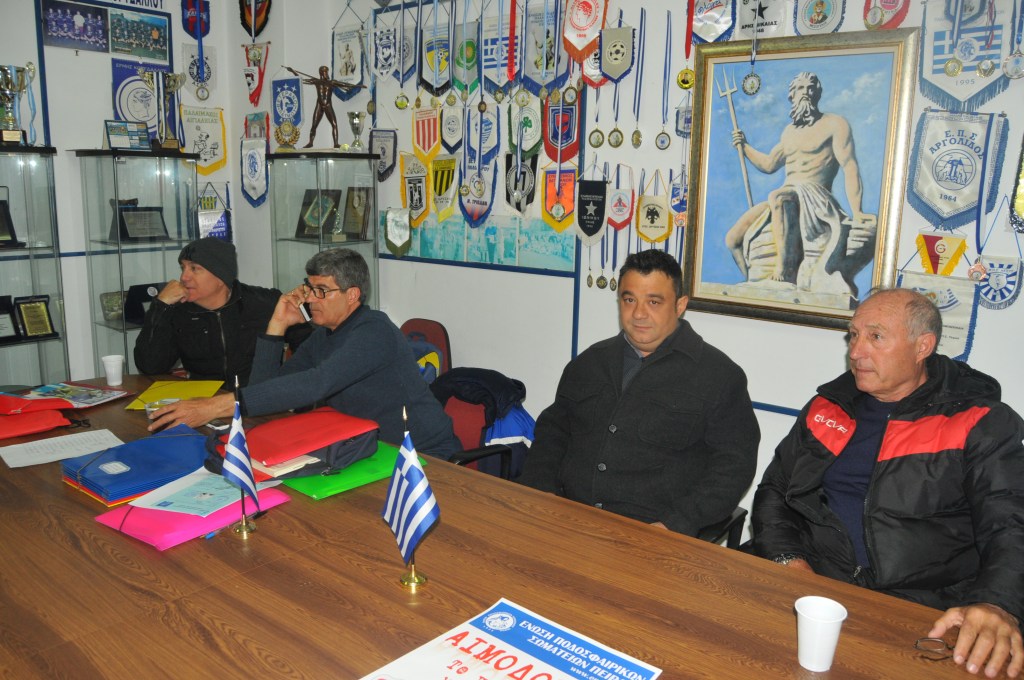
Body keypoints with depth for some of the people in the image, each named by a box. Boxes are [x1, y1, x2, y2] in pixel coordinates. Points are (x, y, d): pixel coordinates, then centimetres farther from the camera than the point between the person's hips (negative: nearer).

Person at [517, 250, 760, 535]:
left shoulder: (719, 375, 2)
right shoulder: (589, 362, 16)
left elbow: (734, 463, -3)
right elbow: (552, 431, 21)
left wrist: (675, 525, -14)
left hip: (652, 531, -4)